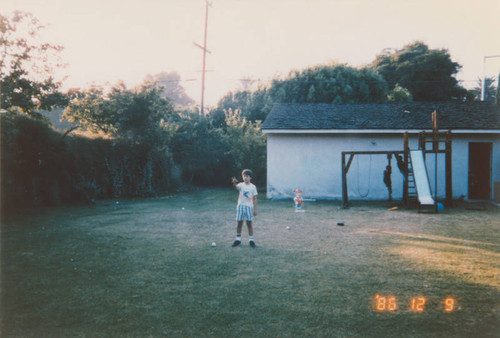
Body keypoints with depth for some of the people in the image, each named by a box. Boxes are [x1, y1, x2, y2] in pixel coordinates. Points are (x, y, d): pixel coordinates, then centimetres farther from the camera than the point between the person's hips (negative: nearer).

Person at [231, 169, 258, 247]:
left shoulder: (253, 187, 1)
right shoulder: (241, 185, 0)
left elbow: (254, 199, 3)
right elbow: (236, 187, -25)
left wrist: (255, 209, 0)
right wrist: (234, 183, -49)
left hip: (249, 206, -1)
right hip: (241, 206, 1)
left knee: (249, 224, 1)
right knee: (239, 223, 6)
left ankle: (251, 239, 11)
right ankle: (238, 239, 18)